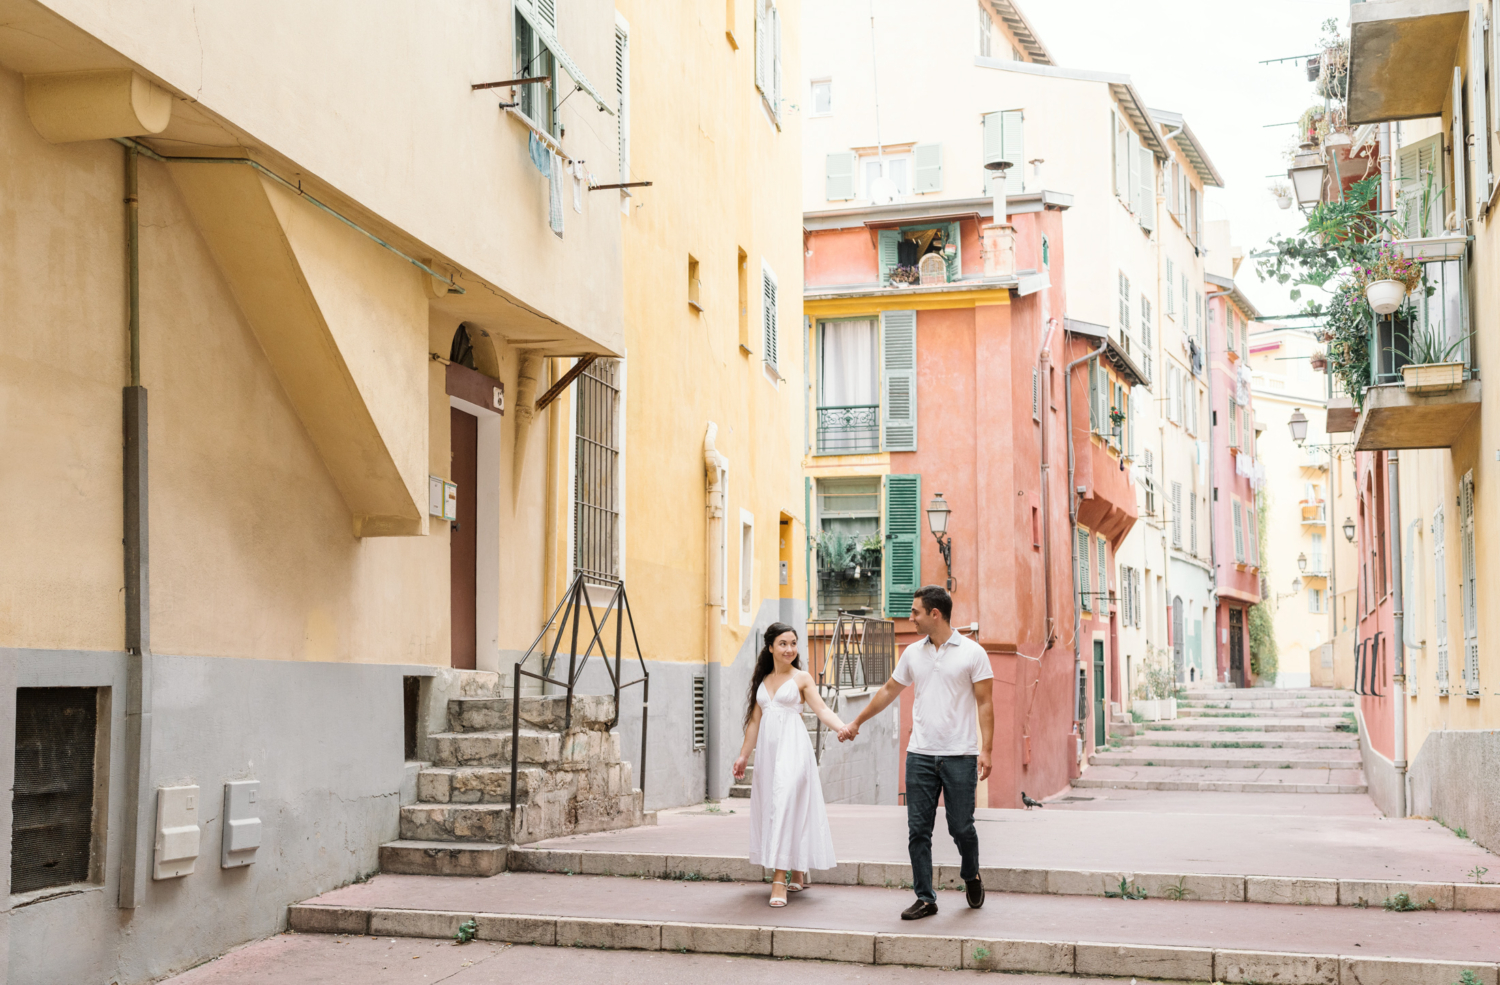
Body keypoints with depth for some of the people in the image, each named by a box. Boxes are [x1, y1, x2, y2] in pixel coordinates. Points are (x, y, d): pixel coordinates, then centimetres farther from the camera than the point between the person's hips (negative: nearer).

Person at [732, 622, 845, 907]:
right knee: (769, 806, 6)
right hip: (767, 748, 5)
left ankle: (780, 878, -18)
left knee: (786, 806, -15)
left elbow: (821, 709, -8)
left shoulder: (802, 678, 2)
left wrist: (842, 727, -26)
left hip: (792, 747, -5)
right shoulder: (762, 680, 15)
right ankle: (797, 873, 19)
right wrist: (744, 755, 18)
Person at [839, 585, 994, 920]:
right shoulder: (913, 653, 10)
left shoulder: (972, 653, -4)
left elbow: (985, 703, -5)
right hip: (920, 754, 4)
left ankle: (971, 877, 30)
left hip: (959, 755, -4)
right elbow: (889, 691, 22)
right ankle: (925, 899, 9)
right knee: (918, 830, 1)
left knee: (961, 827, 2)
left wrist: (985, 749, -13)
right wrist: (856, 722, 26)